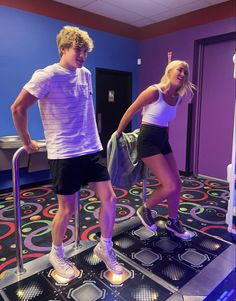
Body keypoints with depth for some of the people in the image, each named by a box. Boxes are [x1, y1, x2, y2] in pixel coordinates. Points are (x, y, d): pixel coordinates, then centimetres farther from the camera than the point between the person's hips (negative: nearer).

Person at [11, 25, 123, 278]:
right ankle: (56, 254, 34)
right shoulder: (46, 76, -11)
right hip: (64, 154, -6)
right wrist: (27, 142, 0)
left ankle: (105, 247, 28)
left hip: (92, 150, 7)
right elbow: (18, 108, -7)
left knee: (109, 198, 5)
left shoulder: (86, 74, 10)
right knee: (67, 209, 5)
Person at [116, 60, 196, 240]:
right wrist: (118, 134, 1)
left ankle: (173, 222, 31)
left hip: (163, 140, 8)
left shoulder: (177, 98, 6)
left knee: (177, 184, 10)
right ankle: (145, 210, 15)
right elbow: (130, 112, -7)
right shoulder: (154, 91, -15)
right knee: (170, 186, -12)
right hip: (148, 141, -8)